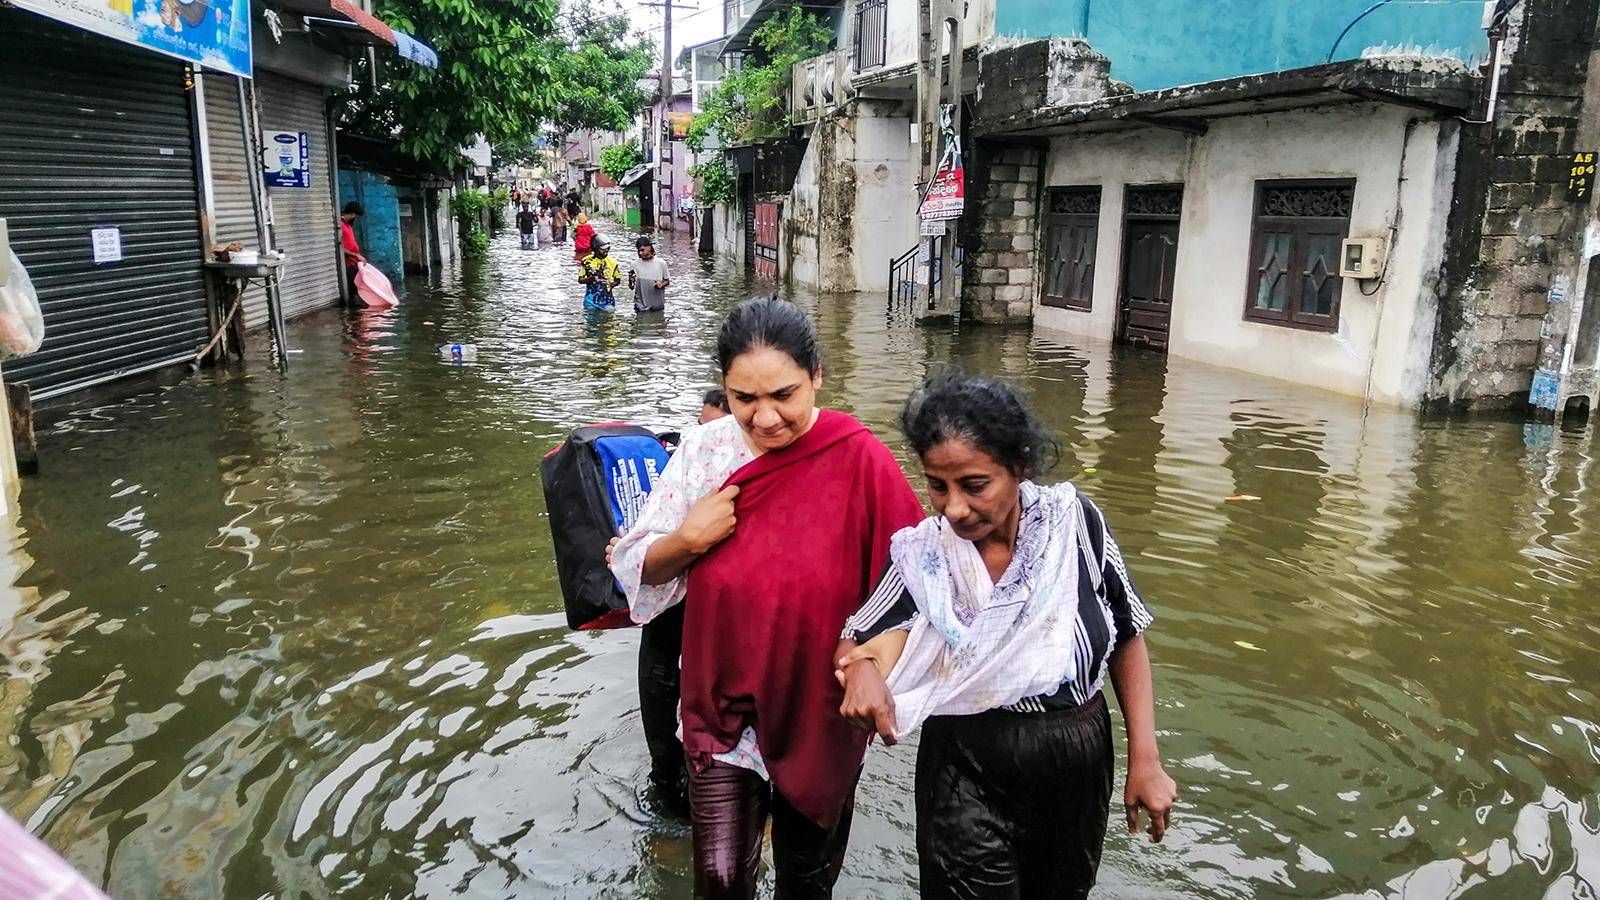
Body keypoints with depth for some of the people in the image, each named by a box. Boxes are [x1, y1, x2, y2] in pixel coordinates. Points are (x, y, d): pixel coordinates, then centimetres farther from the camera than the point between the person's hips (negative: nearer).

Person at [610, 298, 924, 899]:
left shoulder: (859, 459, -16)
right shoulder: (702, 451, -8)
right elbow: (640, 571, 0)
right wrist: (686, 541, -19)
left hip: (820, 711, -1)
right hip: (722, 707, 1)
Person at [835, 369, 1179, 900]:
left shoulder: (1074, 522, -13)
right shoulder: (923, 555, -14)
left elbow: (1127, 639, -1)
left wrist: (1144, 760, -2)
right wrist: (861, 668, -40)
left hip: (1080, 771, 2)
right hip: (968, 781, -2)